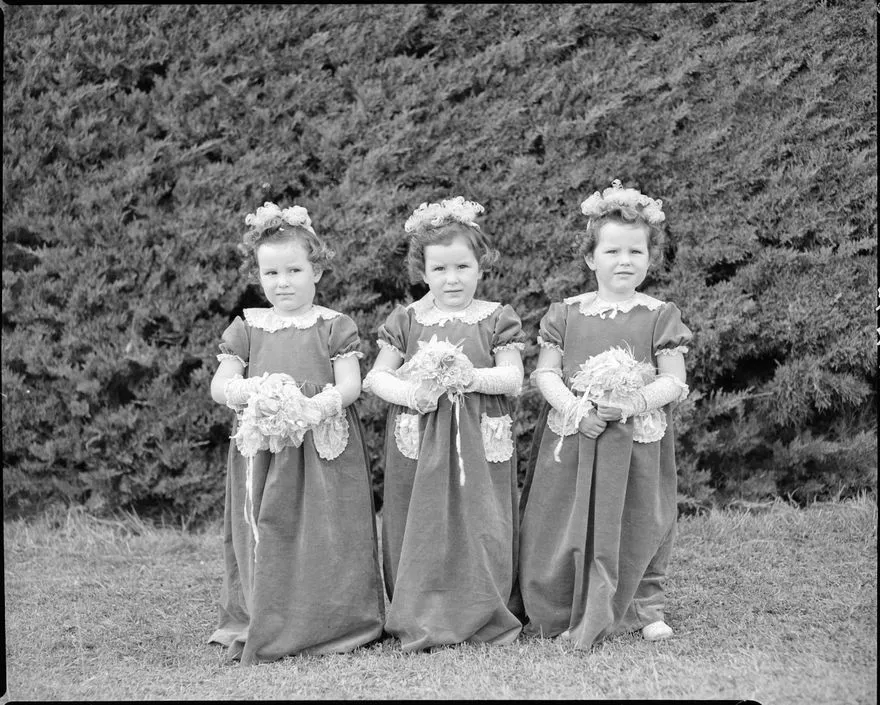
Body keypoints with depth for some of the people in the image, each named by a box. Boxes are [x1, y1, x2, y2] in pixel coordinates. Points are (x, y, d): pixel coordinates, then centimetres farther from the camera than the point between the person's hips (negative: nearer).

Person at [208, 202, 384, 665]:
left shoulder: (334, 326, 3)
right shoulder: (246, 327, 9)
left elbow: (350, 385, -6)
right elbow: (219, 386, 4)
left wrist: (318, 405, -25)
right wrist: (251, 388, -18)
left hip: (324, 449, -2)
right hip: (262, 451, 2)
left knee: (323, 537, -3)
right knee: (264, 538, 2)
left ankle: (328, 623, 7)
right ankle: (261, 627, 10)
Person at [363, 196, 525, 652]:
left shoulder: (496, 319, 3)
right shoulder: (407, 320, 6)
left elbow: (513, 379, -3)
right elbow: (376, 376, 5)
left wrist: (474, 377, -22)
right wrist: (408, 392, -15)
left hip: (481, 443, -1)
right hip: (417, 442, 1)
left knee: (479, 527, 0)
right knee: (419, 530, 2)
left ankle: (480, 619, 12)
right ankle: (420, 624, 9)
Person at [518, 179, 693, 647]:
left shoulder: (660, 315, 1)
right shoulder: (565, 314, 6)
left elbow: (673, 381, -3)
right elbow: (545, 372, 3)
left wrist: (633, 403, -19)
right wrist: (575, 409, -14)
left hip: (637, 442, -1)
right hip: (571, 438, 1)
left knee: (638, 529, 6)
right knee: (564, 529, 4)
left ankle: (646, 607, 24)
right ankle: (562, 612, 17)